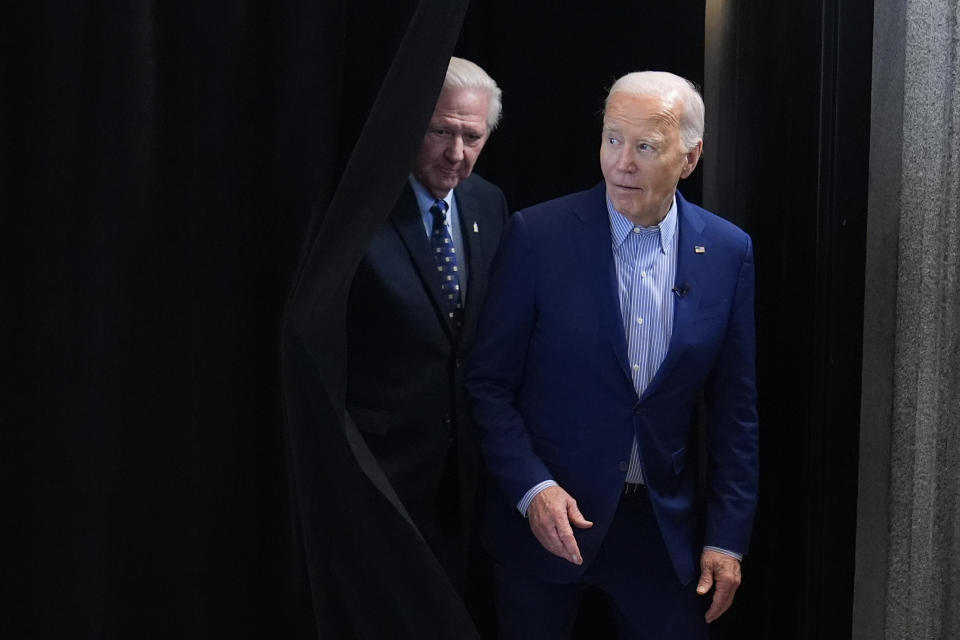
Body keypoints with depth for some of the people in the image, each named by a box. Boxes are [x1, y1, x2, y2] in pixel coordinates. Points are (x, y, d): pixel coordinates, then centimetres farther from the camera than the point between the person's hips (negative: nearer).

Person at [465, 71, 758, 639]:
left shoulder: (730, 253, -4)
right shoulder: (538, 235, -11)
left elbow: (737, 408, 1)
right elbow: (488, 382, -6)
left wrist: (728, 538, 0)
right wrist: (531, 489, -16)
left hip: (667, 525, 2)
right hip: (544, 519, -1)